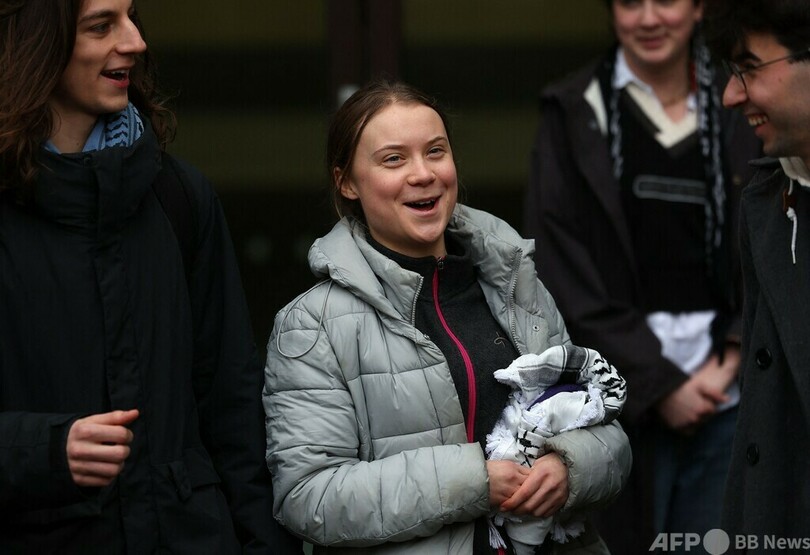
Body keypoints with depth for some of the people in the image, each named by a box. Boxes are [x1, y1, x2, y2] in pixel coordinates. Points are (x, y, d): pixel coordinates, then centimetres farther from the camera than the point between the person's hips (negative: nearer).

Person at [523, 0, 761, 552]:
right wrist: (658, 383, -8)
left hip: (724, 390, 2)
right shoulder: (574, 115, 1)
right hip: (621, 397, -2)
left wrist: (732, 356, -7)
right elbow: (562, 274, -4)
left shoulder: (738, 111, 7)